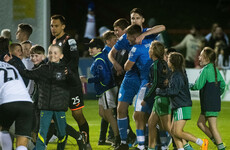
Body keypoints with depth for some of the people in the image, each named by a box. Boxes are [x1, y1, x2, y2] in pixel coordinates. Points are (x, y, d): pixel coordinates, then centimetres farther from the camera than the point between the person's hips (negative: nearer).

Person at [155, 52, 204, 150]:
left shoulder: (177, 75, -15)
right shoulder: (180, 73, 15)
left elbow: (173, 90, -23)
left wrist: (158, 91, -12)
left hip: (182, 107, -10)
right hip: (178, 107, 10)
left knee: (178, 132, -11)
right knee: (173, 131, 7)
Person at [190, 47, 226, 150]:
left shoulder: (206, 70, -15)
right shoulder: (215, 69, 11)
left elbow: (198, 86, -18)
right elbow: (222, 84, 18)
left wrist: (190, 86, 1)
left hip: (210, 104, -9)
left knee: (212, 127, -4)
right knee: (200, 123, 15)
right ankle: (217, 141, 14)